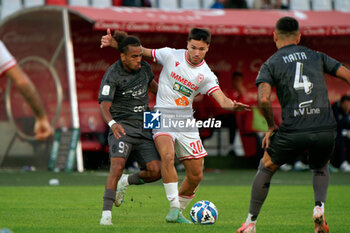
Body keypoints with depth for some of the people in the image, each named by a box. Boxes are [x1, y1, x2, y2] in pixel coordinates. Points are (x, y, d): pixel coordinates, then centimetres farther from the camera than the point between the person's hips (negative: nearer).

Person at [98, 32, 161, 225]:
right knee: (117, 166, -27)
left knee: (155, 171, -8)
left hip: (143, 128, 6)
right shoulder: (112, 75, -13)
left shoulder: (143, 67, 6)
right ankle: (106, 214, -25)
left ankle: (126, 182, 22)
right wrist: (112, 123, -41)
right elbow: (104, 105, -22)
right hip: (122, 126, -6)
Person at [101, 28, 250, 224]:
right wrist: (114, 43, -4)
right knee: (167, 155, -31)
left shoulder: (206, 75, 0)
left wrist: (233, 105, -34)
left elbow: (222, 100, -11)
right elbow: (141, 52, 7)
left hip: (186, 120, 3)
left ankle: (178, 213, 22)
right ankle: (174, 207, -28)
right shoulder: (171, 56, -4)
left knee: (196, 175, 1)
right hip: (163, 116, -3)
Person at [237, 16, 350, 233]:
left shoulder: (270, 65, 6)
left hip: (293, 132, -2)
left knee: (266, 169, 23)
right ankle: (320, 206, 5)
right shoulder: (317, 56, 14)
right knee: (321, 168, 32)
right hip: (326, 130, 2)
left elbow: (263, 98, -11)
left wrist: (272, 126, 3)